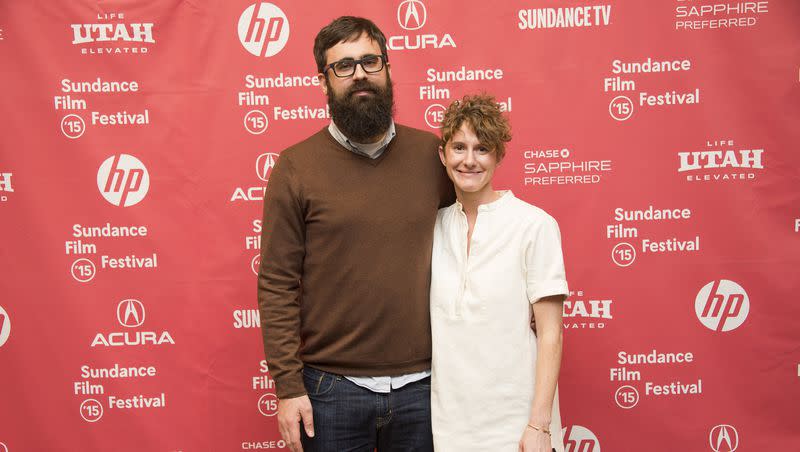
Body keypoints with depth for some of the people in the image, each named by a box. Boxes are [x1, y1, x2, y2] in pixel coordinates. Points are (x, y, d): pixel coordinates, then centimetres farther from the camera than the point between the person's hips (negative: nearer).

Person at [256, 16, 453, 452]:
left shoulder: (432, 153, 1)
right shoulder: (295, 167, -5)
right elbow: (277, 285, -5)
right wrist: (288, 386, -8)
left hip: (420, 384, 2)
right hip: (332, 389, -1)